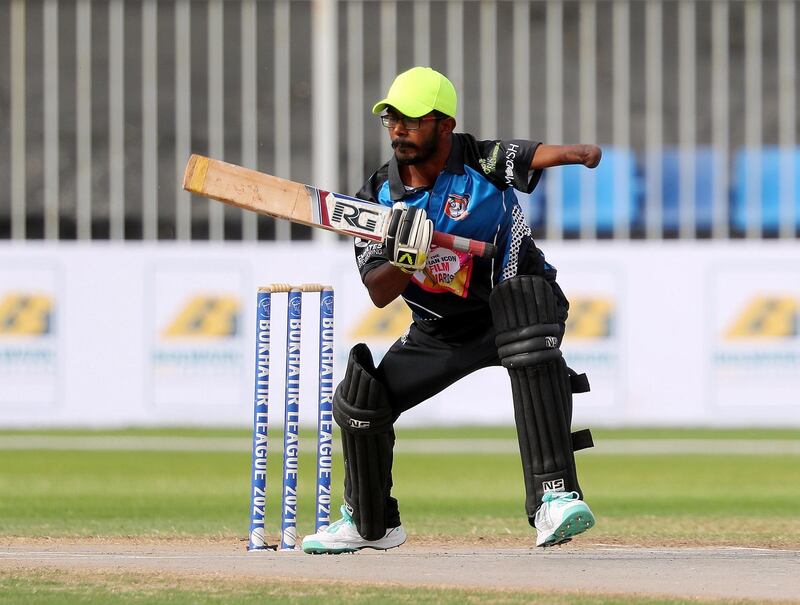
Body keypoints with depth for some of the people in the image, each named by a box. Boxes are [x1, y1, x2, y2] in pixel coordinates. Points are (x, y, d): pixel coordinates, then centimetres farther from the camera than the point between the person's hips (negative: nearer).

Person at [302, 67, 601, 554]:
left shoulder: (481, 162, -19)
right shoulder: (380, 195, -7)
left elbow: (535, 155, -40)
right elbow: (379, 293, -11)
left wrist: (578, 154, -64)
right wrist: (407, 258, -33)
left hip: (516, 306, -5)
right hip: (441, 331, 5)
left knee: (531, 351, -38)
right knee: (359, 399, -3)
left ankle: (554, 497, -43)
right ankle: (370, 524, 23)